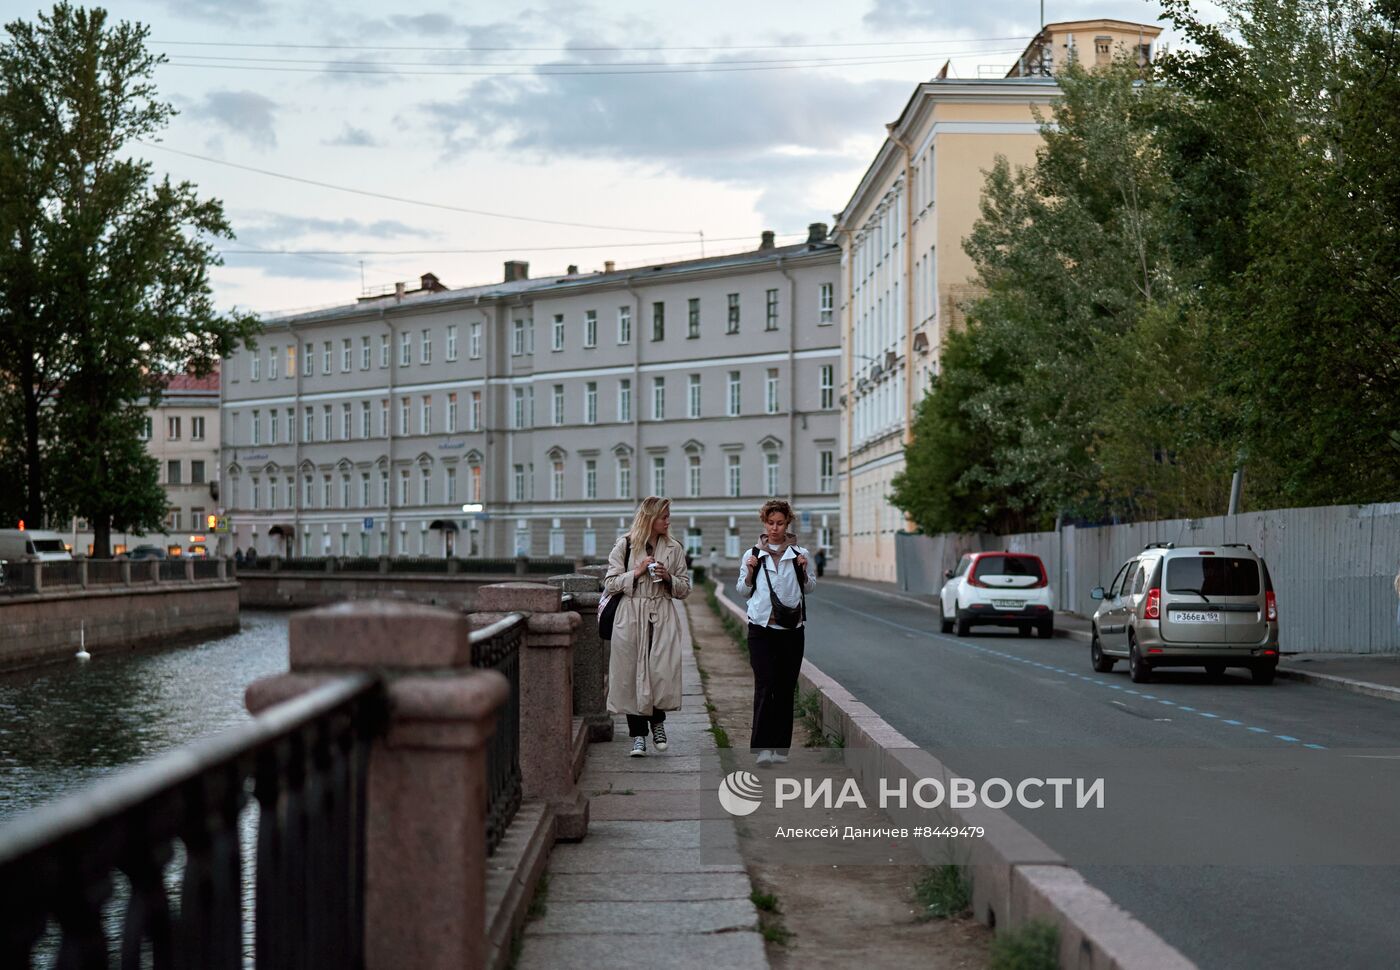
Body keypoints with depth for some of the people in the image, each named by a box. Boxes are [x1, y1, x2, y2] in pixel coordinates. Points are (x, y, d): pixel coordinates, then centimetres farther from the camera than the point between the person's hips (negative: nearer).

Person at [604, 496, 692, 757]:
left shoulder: (674, 549, 9)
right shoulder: (624, 545, 3)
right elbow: (610, 584, 1)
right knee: (632, 674, 0)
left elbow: (685, 589, 13)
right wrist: (637, 572, -10)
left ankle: (657, 720, 16)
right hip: (631, 616, -1)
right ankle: (638, 735, 10)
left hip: (663, 618, 1)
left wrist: (669, 578, -6)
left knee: (662, 672, -12)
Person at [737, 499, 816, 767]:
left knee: (785, 688, 4)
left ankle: (780, 747, 12)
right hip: (761, 627, -2)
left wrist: (803, 570, -1)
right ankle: (761, 747, -16)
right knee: (765, 686, -13)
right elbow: (743, 592, 13)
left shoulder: (798, 554, 8)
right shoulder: (753, 555, 6)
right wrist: (750, 572, -5)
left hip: (792, 627, 2)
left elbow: (808, 588, 19)